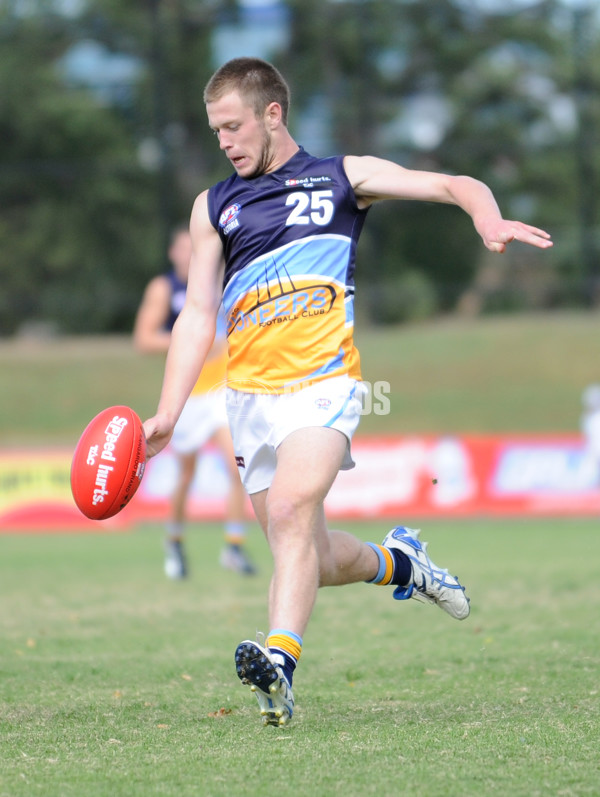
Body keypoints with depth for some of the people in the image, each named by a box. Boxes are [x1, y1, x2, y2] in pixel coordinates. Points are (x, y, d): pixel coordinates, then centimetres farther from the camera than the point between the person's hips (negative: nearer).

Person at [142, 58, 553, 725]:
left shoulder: (343, 177, 9)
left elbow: (456, 185, 6)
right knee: (309, 555, 5)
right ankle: (396, 562, 34)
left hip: (321, 380, -4)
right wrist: (167, 414, 4)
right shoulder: (214, 207, 17)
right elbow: (196, 314, 14)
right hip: (248, 391, 4)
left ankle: (279, 659, -38)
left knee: (291, 510, -27)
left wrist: (489, 220, -17)